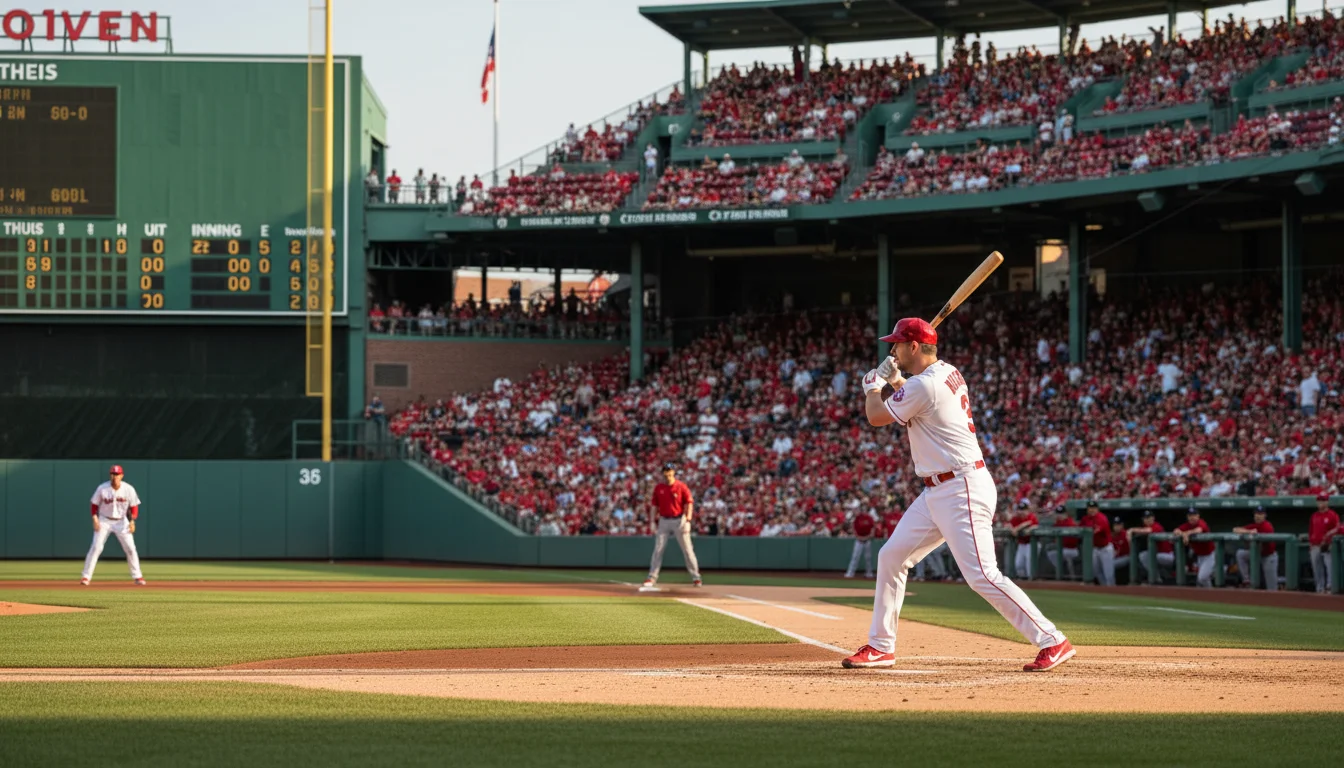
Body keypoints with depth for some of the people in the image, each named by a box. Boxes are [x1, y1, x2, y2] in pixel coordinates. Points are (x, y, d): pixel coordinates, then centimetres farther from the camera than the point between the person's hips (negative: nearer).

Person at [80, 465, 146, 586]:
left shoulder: (128, 489, -11)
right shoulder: (102, 489, -13)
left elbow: (134, 506, -1)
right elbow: (94, 504, -3)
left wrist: (132, 521, -13)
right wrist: (95, 520, -14)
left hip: (121, 521, 1)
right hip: (104, 521, -1)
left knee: (130, 548, -4)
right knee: (96, 547, -12)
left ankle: (137, 577, 7)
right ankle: (86, 576, -7)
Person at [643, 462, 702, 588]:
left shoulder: (681, 487, -6)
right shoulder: (658, 488, 4)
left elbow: (689, 504, -7)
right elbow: (655, 506, 11)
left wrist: (687, 521, -16)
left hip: (679, 520, -3)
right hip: (664, 521, 3)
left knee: (687, 549, -1)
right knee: (658, 549, 0)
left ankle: (695, 577, 4)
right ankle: (652, 577, 5)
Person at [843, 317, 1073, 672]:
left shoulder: (924, 386, -17)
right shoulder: (947, 373, 12)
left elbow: (876, 417, -7)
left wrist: (872, 386, 12)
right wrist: (894, 381, 19)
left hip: (962, 490, -11)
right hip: (937, 492, 11)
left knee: (982, 576, -15)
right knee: (891, 556, 12)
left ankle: (1052, 642, -13)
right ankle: (881, 646, 19)